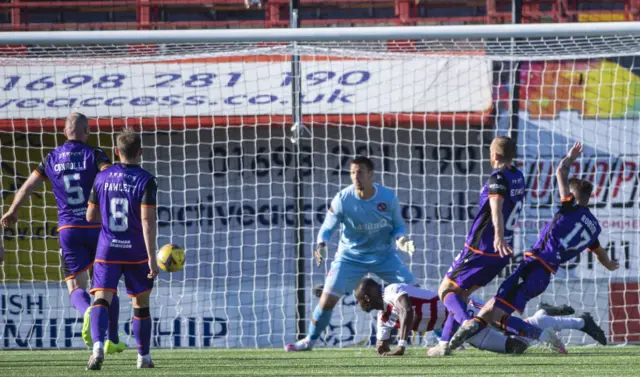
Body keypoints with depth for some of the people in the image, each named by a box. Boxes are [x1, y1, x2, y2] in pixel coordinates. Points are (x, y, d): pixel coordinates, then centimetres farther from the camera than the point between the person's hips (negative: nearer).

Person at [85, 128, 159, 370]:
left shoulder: (102, 178, 2)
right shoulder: (146, 181, -8)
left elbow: (91, 216, 9)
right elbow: (148, 220, -17)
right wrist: (152, 257, -16)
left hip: (107, 250, 1)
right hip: (136, 252, -1)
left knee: (101, 300, -9)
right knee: (141, 304, 16)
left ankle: (98, 346, -36)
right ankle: (143, 357, 27)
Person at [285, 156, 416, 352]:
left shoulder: (388, 198, -15)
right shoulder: (343, 199, -18)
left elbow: (398, 226, -1)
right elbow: (328, 227, -7)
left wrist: (401, 239, -24)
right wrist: (321, 245, -27)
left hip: (384, 255, 1)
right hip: (351, 256, -1)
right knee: (328, 297, -8)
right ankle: (310, 340, 13)